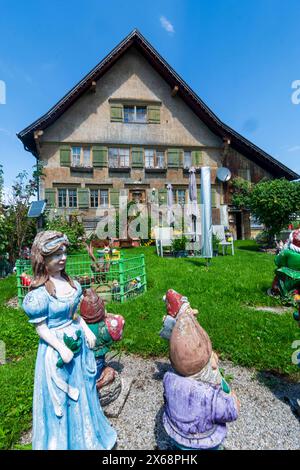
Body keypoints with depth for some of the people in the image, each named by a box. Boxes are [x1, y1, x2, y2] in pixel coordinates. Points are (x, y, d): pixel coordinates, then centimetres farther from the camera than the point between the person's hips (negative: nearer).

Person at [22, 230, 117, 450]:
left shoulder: (69, 282, -3)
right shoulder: (39, 292, -23)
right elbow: (41, 328, -17)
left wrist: (87, 331, 1)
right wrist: (62, 348, -20)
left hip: (77, 340, 7)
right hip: (56, 346, -7)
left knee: (82, 389, 25)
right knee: (62, 395, 16)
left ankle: (87, 432, 53)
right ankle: (68, 441, 45)